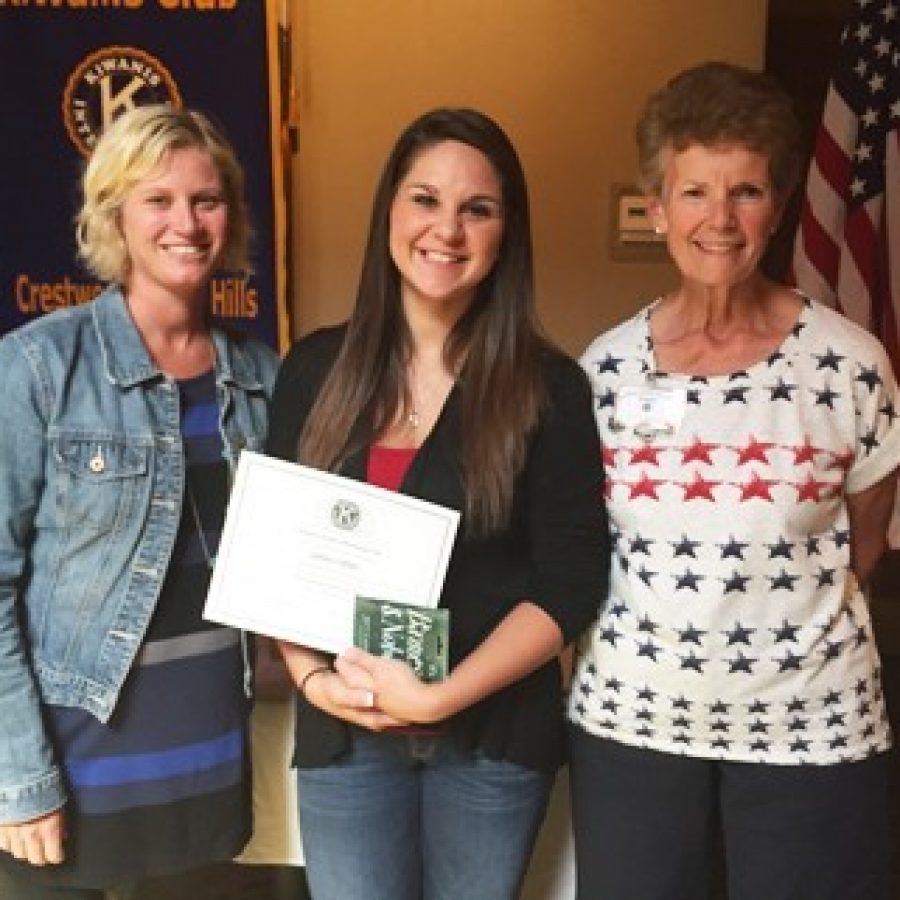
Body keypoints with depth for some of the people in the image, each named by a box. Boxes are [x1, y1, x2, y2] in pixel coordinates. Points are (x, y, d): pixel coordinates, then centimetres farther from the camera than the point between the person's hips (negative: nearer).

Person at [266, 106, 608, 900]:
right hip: (341, 730, 2)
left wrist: (438, 697, -16)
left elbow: (571, 583, -9)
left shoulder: (548, 388, -7)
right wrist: (310, 675, -9)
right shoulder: (315, 368, 1)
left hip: (493, 733, -1)